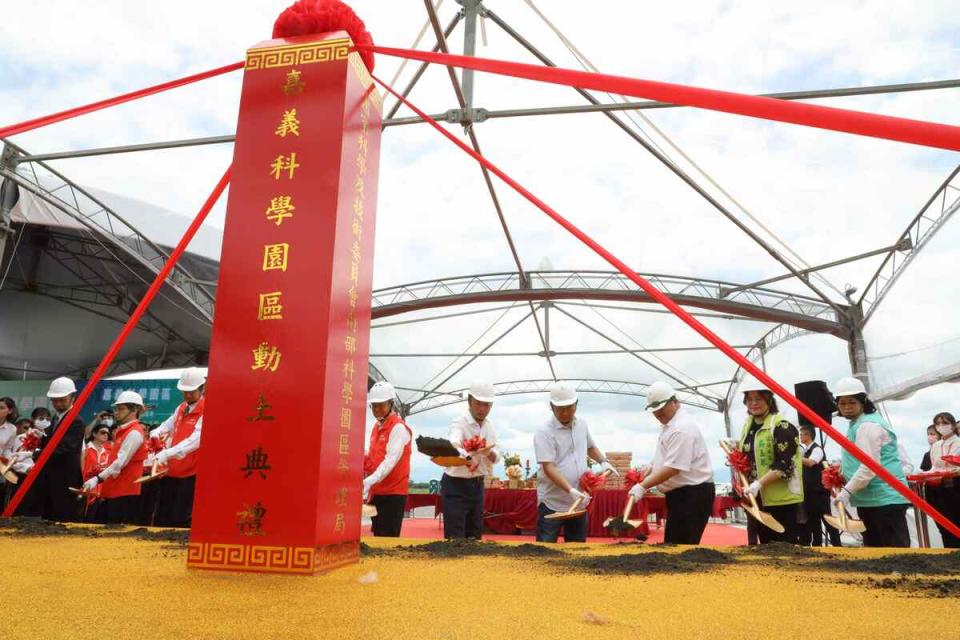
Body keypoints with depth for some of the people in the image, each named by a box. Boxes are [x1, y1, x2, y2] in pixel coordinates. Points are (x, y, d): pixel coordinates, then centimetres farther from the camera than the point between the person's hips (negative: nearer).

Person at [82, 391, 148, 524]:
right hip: (113, 491, 10)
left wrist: (97, 479, -25)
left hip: (124, 492, -10)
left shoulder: (134, 433, -13)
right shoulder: (122, 431, 18)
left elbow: (121, 462, -21)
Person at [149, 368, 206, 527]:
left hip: (191, 474, -8)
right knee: (161, 519, 14)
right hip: (171, 471, 8)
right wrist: (157, 432, 1)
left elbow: (195, 440, -25)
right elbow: (168, 425, 25)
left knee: (181, 521, -3)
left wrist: (168, 453, -35)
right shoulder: (181, 408, 13)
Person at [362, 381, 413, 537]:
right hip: (377, 491, 8)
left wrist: (370, 481, -33)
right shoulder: (376, 427, 14)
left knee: (388, 539, -6)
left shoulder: (398, 428, -12)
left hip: (393, 492, -8)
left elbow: (391, 459, -23)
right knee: (377, 536, 11)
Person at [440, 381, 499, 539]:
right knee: (455, 538, -7)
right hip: (456, 486, -7)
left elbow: (496, 458, 4)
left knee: (475, 537, 13)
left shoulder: (490, 427, 6)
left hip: (477, 486, 7)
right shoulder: (459, 423, -17)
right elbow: (453, 446, -39)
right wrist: (467, 456, -61)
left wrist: (489, 452, -20)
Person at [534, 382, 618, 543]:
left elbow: (590, 446, 25)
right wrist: (570, 490, -33)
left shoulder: (582, 424, 5)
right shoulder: (545, 433, -16)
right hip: (552, 504, -6)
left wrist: (603, 461, 8)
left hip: (578, 502, 6)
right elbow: (548, 467, -23)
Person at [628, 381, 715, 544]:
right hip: (680, 493, 11)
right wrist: (646, 477, 20)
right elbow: (663, 459, 25)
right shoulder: (668, 424, 13)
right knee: (673, 544, 14)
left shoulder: (682, 428, -22)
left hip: (693, 494, -10)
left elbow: (673, 468, -27)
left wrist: (643, 486, -26)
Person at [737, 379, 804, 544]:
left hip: (782, 499, -8)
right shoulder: (748, 426, 12)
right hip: (757, 499, 8)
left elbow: (784, 465, -20)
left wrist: (758, 484, -26)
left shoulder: (782, 426, -13)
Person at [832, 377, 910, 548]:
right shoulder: (857, 424, 15)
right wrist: (843, 466, 11)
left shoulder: (868, 426, -17)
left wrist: (847, 491, -22)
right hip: (870, 499, 11)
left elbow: (870, 467, -23)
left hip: (885, 499, -11)